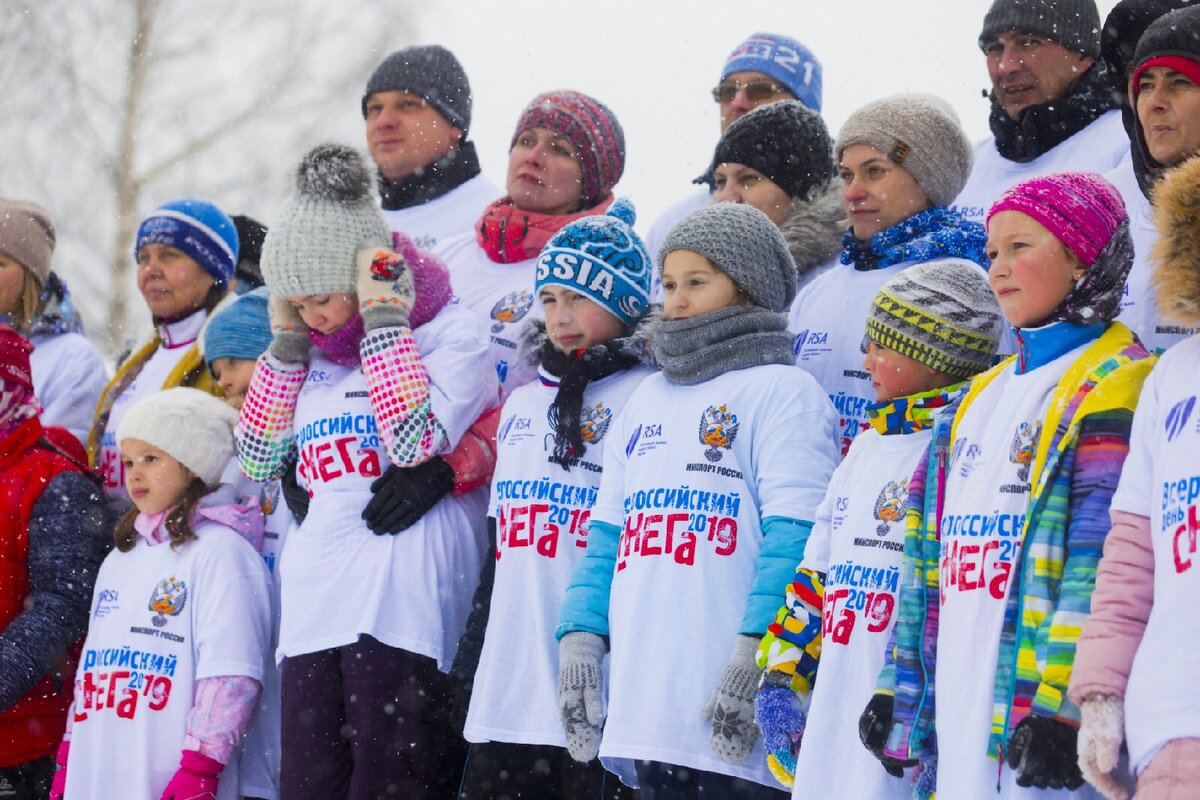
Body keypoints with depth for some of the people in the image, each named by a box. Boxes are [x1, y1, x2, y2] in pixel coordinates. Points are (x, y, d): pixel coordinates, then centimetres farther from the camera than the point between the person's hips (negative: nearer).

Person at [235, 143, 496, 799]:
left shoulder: (451, 333, -1)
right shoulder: (318, 351, 20)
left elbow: (414, 439, -17)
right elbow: (258, 457, 18)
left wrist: (380, 319, -9)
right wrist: (285, 342, 12)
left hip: (400, 614, -7)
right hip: (313, 616, 7)